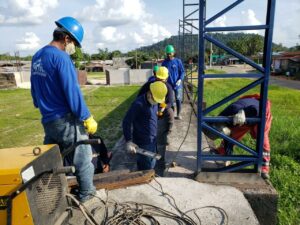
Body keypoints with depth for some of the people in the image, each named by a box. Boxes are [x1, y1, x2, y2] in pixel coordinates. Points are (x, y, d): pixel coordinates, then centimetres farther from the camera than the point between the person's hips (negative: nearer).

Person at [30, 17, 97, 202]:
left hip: (47, 120, 8)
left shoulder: (37, 57, 9)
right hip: (66, 120, -8)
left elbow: (34, 89, 16)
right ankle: (86, 192, 25)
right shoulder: (61, 58, -18)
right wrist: (87, 118, -14)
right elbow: (72, 92, -21)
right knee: (82, 158, 10)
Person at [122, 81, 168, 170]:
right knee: (146, 169, 4)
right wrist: (129, 141, -25)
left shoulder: (154, 102, 2)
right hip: (143, 143, -8)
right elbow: (126, 122, -22)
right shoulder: (138, 104, -23)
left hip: (152, 141, 8)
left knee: (152, 165, 22)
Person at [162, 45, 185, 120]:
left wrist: (180, 80, -17)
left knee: (178, 100, 7)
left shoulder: (178, 61, -4)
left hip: (177, 84, -1)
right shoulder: (164, 62, 1)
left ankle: (178, 114, 20)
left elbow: (182, 71, -1)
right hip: (168, 85, 1)